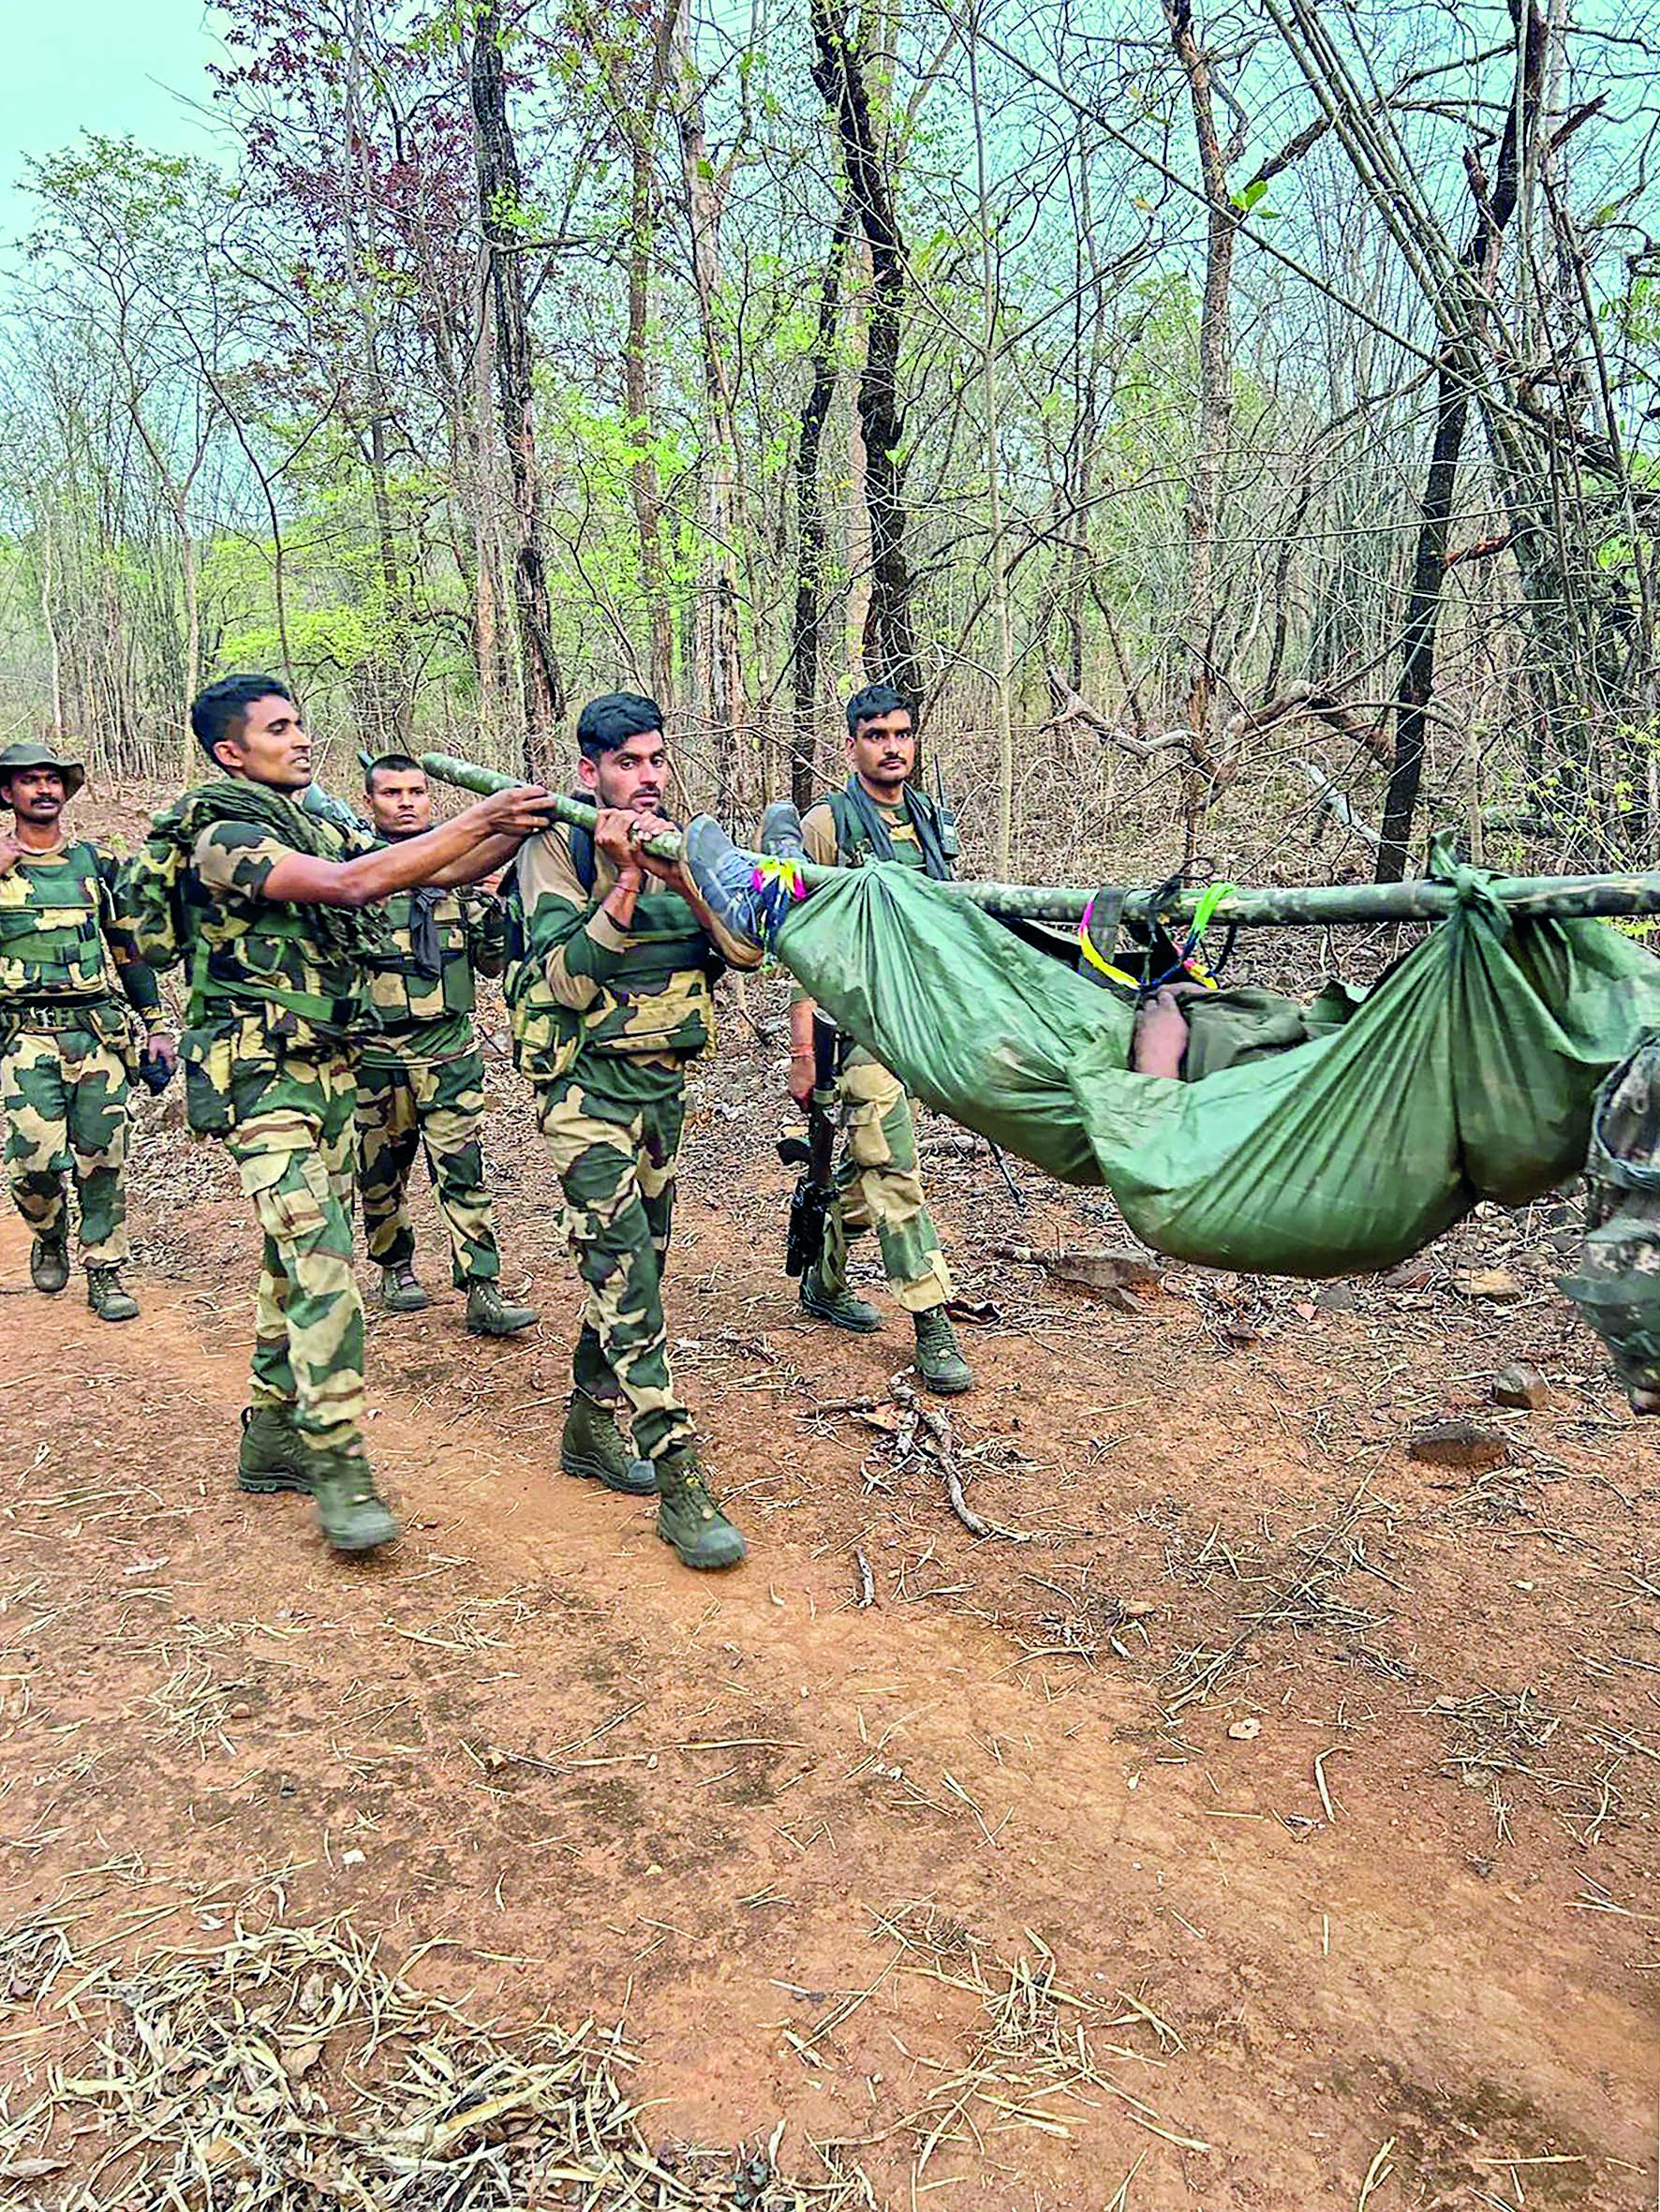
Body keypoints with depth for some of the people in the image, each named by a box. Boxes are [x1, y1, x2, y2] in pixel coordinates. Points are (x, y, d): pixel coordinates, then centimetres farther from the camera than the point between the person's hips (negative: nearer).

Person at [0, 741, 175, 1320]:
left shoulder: (95, 863, 13)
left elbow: (128, 946, 18)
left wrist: (156, 1024, 15)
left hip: (98, 1031, 2)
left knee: (103, 1157, 2)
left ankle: (104, 1270, 13)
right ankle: (48, 1239, 20)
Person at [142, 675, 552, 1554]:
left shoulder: (316, 830, 13)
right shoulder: (223, 838, -13)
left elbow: (434, 872, 9)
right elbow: (345, 885, -27)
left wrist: (517, 828, -8)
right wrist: (474, 821, -27)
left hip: (328, 1070, 9)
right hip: (260, 1079, -9)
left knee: (300, 1259, 13)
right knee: (321, 1264, -16)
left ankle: (272, 1436, 24)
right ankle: (336, 1468, -11)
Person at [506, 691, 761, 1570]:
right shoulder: (556, 850, -8)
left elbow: (747, 947, -6)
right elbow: (566, 984, -18)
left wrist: (683, 877, -22)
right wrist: (623, 882, -25)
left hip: (663, 1082, 7)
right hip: (587, 1084, -6)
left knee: (637, 1260, 14)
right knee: (624, 1268, -14)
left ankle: (590, 1425, 31)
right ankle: (679, 1479, -15)